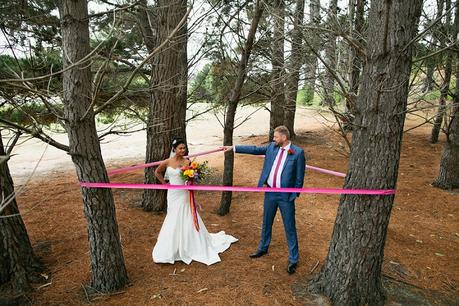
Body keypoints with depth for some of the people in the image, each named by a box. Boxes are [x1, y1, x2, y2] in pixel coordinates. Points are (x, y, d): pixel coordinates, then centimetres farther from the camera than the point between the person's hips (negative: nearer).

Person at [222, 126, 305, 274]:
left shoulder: (298, 152, -12)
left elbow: (300, 177, -9)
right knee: (266, 223, 21)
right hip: (270, 193, 5)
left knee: (290, 228, 5)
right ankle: (263, 248, 42)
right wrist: (233, 148, 4)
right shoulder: (272, 147, 2)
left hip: (286, 196, -5)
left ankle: (293, 259, 22)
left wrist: (294, 195, -10)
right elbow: (254, 149, 6)